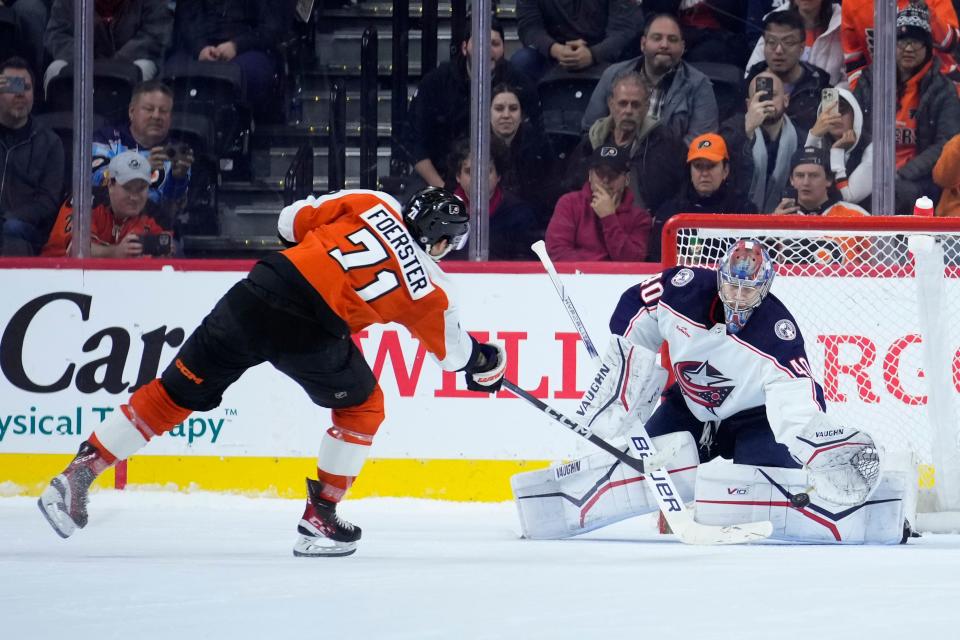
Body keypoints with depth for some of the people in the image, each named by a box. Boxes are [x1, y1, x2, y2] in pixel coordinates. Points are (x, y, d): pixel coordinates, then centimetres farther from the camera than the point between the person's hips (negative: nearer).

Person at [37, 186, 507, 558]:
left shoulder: (372, 203, 15)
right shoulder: (428, 288, 9)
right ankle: (319, 521, 19)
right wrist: (485, 365, 46)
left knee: (177, 391, 12)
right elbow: (452, 350, 26)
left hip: (259, 291, 4)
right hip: (313, 331, -3)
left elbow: (293, 220, 17)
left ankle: (77, 475, 9)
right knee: (361, 406, 24)